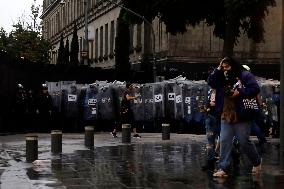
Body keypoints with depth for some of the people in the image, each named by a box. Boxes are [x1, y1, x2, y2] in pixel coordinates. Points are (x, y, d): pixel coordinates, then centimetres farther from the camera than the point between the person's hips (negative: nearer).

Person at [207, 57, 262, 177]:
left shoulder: (245, 75, -5)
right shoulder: (222, 78, 14)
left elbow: (255, 89, -14)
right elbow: (210, 82, 6)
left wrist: (240, 92, -19)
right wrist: (218, 69, 0)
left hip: (242, 117, -6)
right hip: (226, 116, 6)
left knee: (244, 142, 1)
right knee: (225, 142, 0)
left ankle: (257, 162, 26)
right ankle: (223, 169, 2)